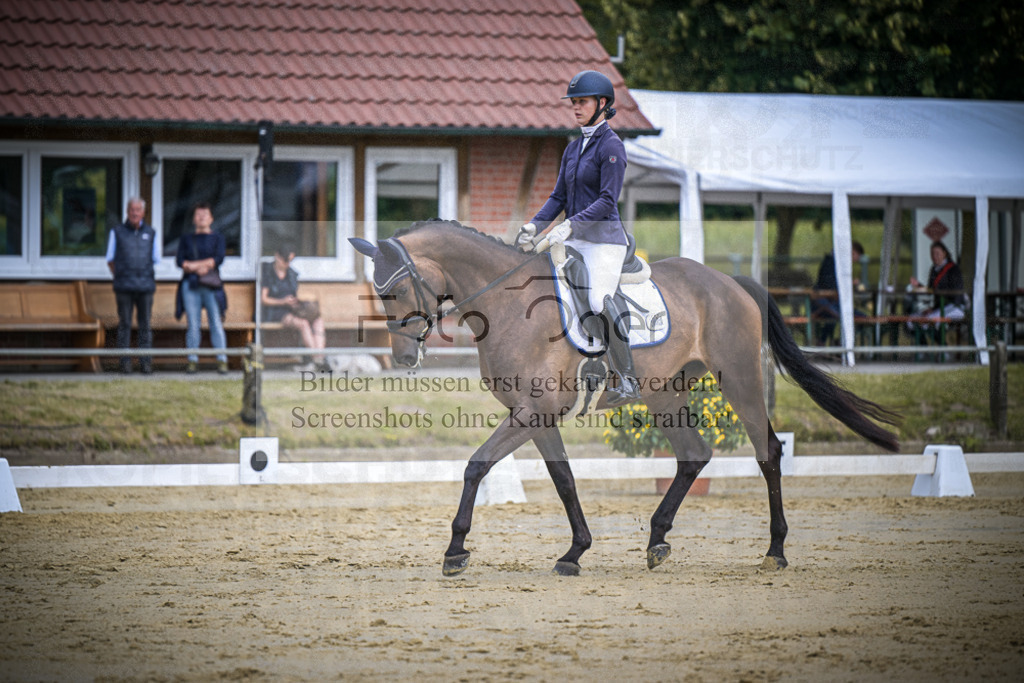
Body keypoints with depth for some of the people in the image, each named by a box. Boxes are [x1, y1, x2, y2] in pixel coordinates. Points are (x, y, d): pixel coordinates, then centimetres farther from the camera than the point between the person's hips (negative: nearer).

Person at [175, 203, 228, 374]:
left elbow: (219, 259, -4)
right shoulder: (186, 239, 16)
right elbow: (180, 261, 3)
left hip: (211, 285, -1)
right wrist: (200, 268, -12)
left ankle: (222, 360, -7)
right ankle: (192, 360, 0)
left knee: (216, 323, -7)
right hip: (190, 285, 1)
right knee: (193, 324, -2)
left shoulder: (217, 238, 12)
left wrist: (192, 264, -7)